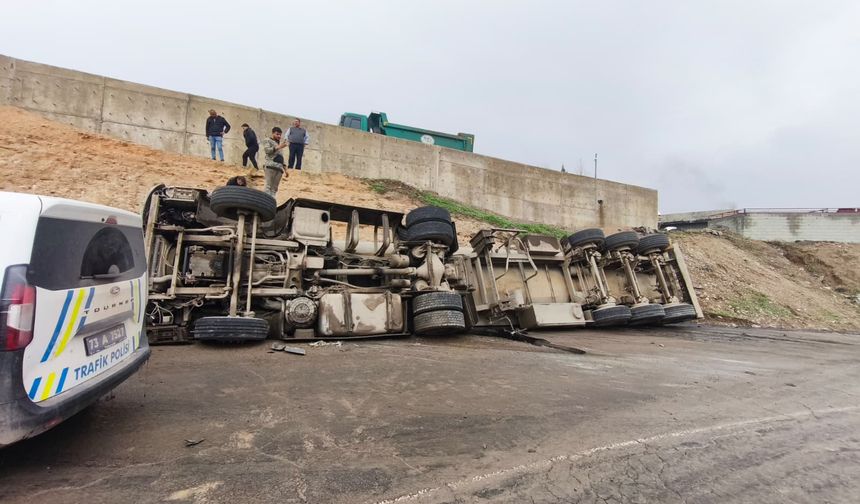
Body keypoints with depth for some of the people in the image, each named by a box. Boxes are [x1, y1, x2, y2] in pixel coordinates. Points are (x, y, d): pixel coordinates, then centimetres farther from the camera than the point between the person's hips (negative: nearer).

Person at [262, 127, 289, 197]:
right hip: (271, 165, -6)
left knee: (274, 188, -1)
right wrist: (278, 147, -15)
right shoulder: (267, 140, 11)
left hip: (279, 167, 6)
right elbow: (267, 150, -8)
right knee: (268, 186, -15)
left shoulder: (279, 143, 29)